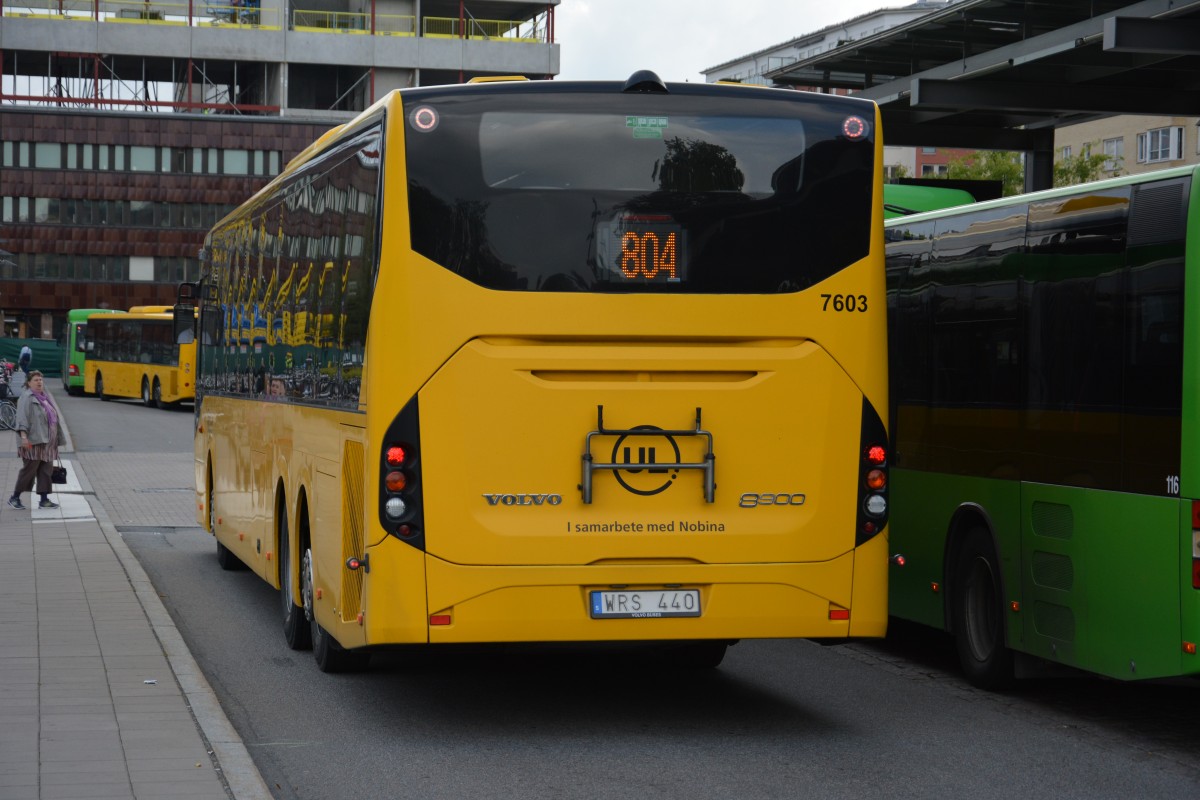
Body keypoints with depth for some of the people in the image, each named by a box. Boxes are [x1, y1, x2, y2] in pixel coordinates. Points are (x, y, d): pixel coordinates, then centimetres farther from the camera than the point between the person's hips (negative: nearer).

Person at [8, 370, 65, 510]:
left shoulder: (46, 396, 17)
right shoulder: (27, 398, -8)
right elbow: (22, 418, -18)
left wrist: (56, 439, 23)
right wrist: (23, 436, -29)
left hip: (47, 441, 8)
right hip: (33, 441, -8)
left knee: (46, 469, 6)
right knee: (29, 469, -5)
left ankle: (44, 500, 9)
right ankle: (15, 498, 6)